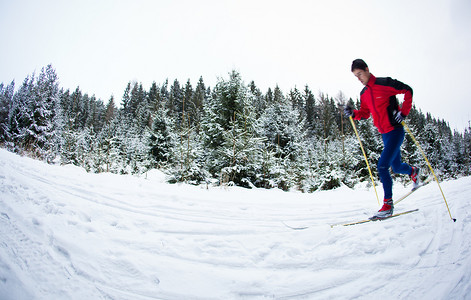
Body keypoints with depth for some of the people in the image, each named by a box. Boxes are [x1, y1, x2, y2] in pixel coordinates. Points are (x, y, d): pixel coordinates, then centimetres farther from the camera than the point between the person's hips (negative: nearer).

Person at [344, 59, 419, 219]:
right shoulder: (364, 94, 9)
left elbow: (408, 90, -4)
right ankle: (413, 171, 54)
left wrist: (403, 112, -13)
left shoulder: (384, 83, -11)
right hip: (384, 134, 7)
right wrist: (353, 114, -4)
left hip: (395, 131, -7)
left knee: (382, 166, -17)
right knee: (396, 167, 19)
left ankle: (388, 204, -6)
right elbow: (365, 113, 16)